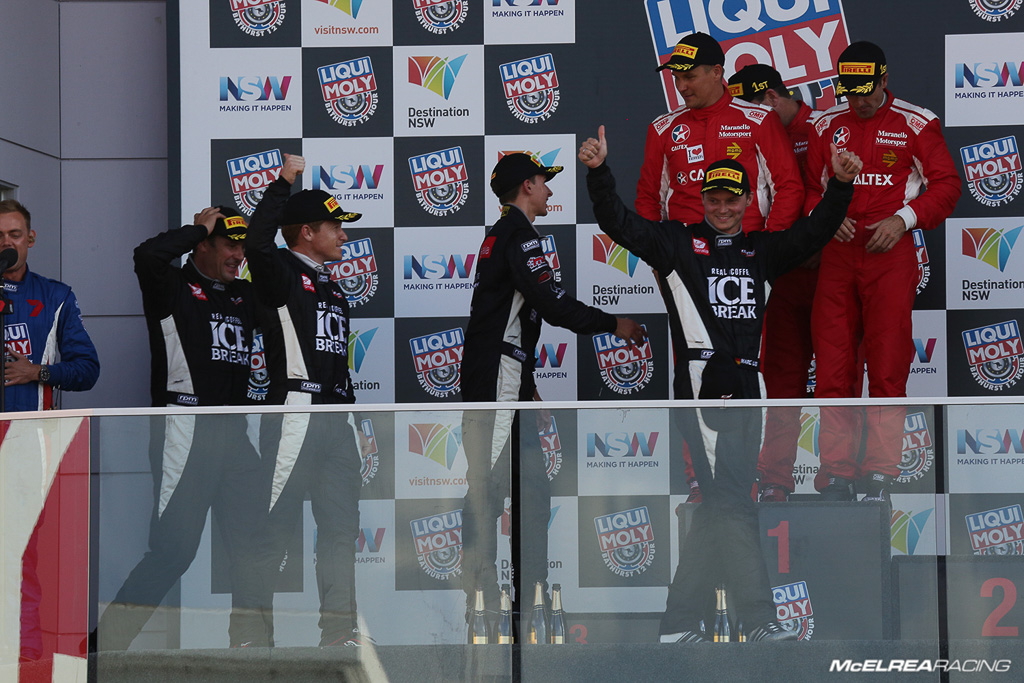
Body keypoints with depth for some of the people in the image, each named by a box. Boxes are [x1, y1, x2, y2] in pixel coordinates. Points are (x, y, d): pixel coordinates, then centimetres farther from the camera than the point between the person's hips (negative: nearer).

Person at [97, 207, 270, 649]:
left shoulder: (244, 296, 18)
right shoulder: (174, 288, -3)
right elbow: (147, 256, -23)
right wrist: (200, 229, -8)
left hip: (233, 433, 8)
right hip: (185, 433, -8)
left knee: (250, 540, 8)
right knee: (174, 548, -12)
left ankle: (248, 637, 18)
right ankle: (107, 639, -7)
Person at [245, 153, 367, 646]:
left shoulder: (331, 286, 21)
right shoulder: (281, 273, -2)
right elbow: (257, 242, -25)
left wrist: (349, 415, 18)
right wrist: (283, 183, -16)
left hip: (336, 413, 8)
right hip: (295, 408, -8)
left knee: (341, 522, 9)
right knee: (277, 522, -9)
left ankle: (339, 625, 14)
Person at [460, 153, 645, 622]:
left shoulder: (501, 235, 22)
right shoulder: (518, 235, -10)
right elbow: (551, 303, -19)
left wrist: (528, 387, 28)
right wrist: (613, 325, -9)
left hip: (510, 380, 10)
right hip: (495, 377, -10)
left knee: (532, 485, 11)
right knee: (488, 485, -10)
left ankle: (532, 591, 15)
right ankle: (480, 600, -11)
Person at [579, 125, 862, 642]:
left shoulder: (762, 251, 20)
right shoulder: (678, 243, 8)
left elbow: (815, 232, 17)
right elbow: (620, 224, -2)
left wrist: (840, 186, 0)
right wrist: (599, 173, -17)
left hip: (747, 386, 6)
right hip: (701, 381, -6)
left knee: (720, 506, 6)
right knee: (731, 502, -12)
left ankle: (679, 623, 11)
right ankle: (760, 620, -12)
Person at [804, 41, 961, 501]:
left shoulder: (915, 125, 1)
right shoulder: (827, 126, 11)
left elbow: (946, 184, 3)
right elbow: (809, 187, 17)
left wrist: (903, 219, -9)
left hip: (890, 253, -3)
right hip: (837, 253, 3)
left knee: (888, 363, -6)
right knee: (832, 364, 0)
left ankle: (881, 474, -1)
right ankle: (837, 472, 6)